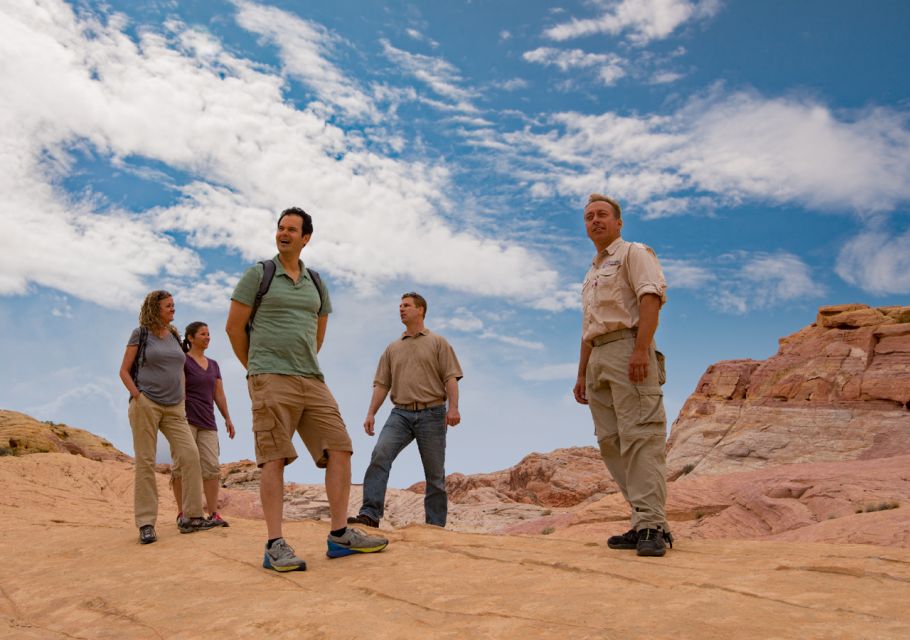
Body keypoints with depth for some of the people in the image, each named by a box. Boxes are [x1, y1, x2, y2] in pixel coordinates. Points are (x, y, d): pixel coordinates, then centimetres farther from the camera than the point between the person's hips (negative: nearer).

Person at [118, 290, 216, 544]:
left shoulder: (174, 336, 16)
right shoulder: (140, 334, 3)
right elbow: (124, 371, 2)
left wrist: (182, 400, 12)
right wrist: (137, 396, -10)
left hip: (174, 408, 5)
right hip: (146, 405, -4)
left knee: (190, 454, -8)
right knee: (145, 462, -2)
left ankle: (191, 517, -1)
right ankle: (146, 523, 2)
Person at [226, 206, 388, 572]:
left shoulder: (316, 284, 18)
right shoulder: (258, 275, 3)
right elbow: (234, 327, 4)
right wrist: (257, 369, 10)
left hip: (312, 380, 5)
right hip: (270, 381, -5)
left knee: (340, 449, -3)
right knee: (274, 459, -10)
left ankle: (340, 535, 3)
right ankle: (275, 546, -7)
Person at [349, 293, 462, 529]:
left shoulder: (438, 343, 9)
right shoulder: (392, 348, 19)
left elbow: (451, 378, -1)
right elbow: (381, 384, 15)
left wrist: (453, 407, -15)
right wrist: (371, 414, 4)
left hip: (432, 414, -2)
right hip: (400, 413, 3)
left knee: (435, 474, 1)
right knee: (380, 455, -20)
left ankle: (435, 525, 9)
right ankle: (370, 514, -23)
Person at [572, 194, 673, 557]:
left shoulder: (633, 253, 5)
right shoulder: (591, 274, 30)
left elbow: (651, 298, -11)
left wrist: (641, 349, -23)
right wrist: (582, 374, 24)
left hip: (627, 348, -9)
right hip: (597, 358, 9)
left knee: (640, 436, -15)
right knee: (611, 442, 2)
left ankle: (651, 526, -17)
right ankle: (644, 521, 5)